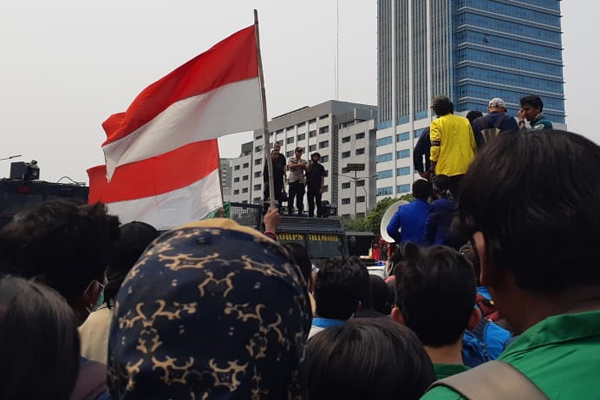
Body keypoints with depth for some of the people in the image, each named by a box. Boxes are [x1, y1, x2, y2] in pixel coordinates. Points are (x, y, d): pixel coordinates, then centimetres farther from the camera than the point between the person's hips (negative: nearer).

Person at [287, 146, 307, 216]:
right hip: (293, 180, -3)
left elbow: (307, 170, 6)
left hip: (301, 181, 3)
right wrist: (300, 165, -17)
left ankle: (300, 212, 1)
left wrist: (304, 166, -16)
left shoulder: (303, 161, 18)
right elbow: (291, 166, -10)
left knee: (300, 198, -1)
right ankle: (290, 212, -5)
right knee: (291, 197, -5)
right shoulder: (291, 160, 11)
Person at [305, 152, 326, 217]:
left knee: (318, 203, -8)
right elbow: (306, 178, 16)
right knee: (310, 204, 3)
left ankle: (319, 216, -10)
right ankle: (310, 216, 5)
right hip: (310, 188, 3)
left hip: (318, 188, -3)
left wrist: (322, 187, -12)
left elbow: (322, 178, 0)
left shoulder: (320, 167, 7)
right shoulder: (309, 167, 16)